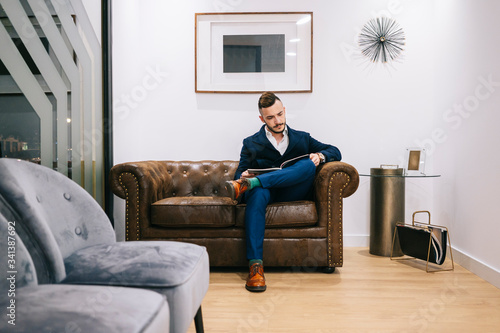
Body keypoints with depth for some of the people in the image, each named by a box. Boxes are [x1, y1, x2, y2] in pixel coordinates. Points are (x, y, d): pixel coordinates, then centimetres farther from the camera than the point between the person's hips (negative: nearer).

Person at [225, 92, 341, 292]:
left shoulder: (302, 139, 21)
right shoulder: (252, 144, 17)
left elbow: (335, 152, 17)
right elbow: (240, 172, 9)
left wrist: (320, 155, -6)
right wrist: (242, 176, -17)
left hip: (293, 195, 1)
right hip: (267, 193, -1)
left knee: (308, 165, -27)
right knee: (258, 194, -38)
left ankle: (249, 184, -37)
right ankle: (255, 265, -42)